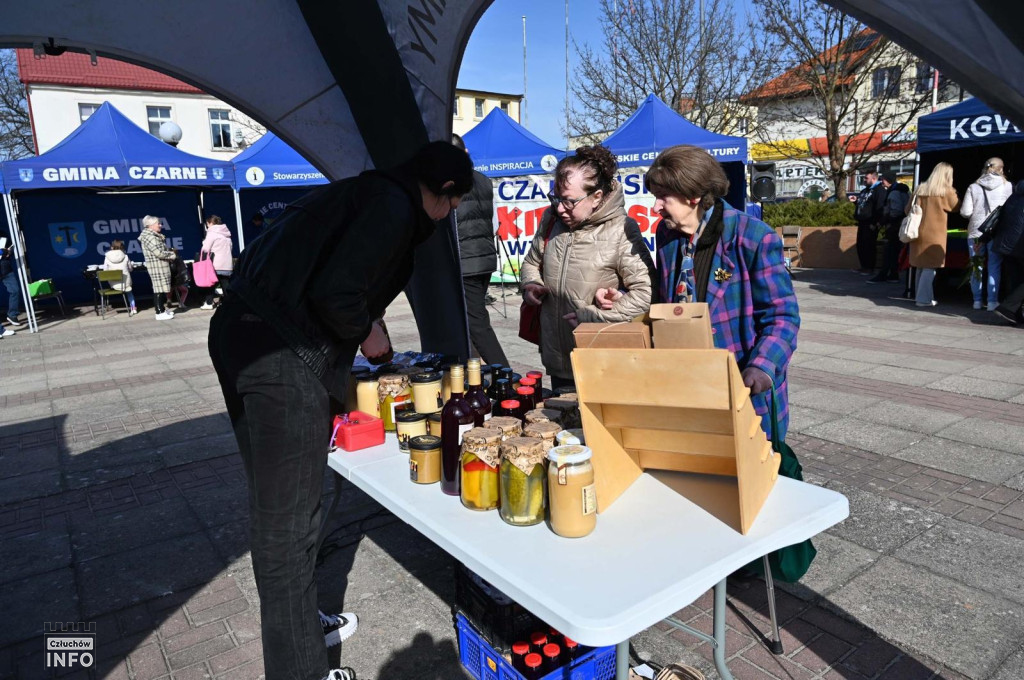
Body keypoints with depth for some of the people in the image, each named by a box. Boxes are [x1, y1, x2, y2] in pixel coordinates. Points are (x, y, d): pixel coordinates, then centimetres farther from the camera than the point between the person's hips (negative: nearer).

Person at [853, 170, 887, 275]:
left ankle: (870, 268, 0)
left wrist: (874, 223, -20)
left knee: (869, 246, -6)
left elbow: (879, 208, -17)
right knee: (860, 245, 11)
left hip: (870, 224, -9)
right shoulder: (864, 190, 20)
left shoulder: (879, 190, -10)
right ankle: (864, 266, 20)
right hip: (862, 223, 9)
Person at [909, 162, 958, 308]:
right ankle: (924, 298, -4)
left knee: (921, 265, 13)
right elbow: (957, 207, 6)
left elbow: (908, 209, 10)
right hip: (935, 234, -5)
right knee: (930, 266, -2)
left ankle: (922, 296, 20)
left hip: (919, 232, 5)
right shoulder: (946, 191, -5)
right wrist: (954, 193, 20)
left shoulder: (920, 189, 8)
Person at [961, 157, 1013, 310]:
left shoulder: (973, 187, -1)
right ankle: (992, 301, 2)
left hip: (975, 231, 1)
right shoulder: (1008, 186, -2)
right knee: (995, 267, 5)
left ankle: (977, 300, 13)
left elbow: (965, 212, -4)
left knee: (976, 267, 9)